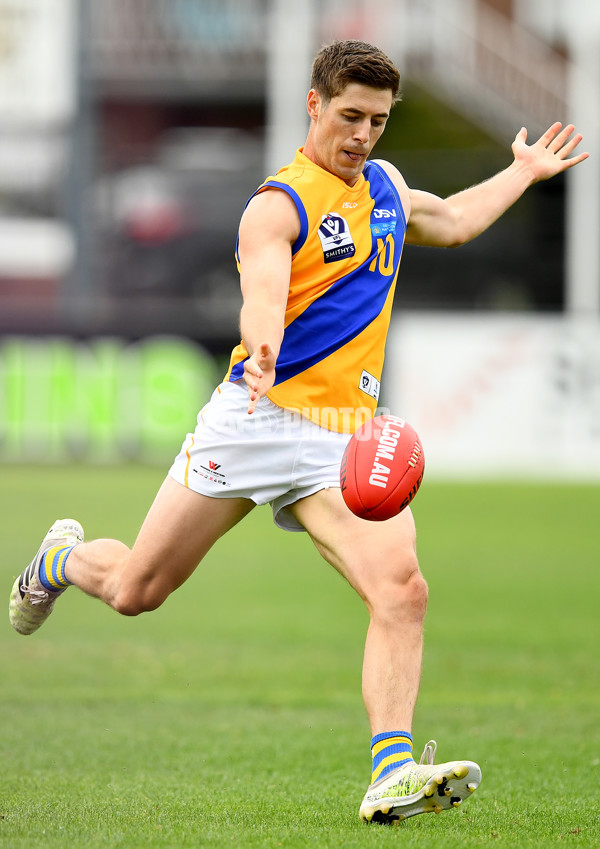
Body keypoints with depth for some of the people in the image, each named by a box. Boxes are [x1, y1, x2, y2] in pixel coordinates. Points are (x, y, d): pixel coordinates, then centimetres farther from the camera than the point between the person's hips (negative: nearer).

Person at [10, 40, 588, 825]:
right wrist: (263, 352, -47)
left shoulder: (386, 187, 17)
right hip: (259, 418, -5)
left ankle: (393, 774, -24)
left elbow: (451, 222, 41)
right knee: (135, 591, 4)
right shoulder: (279, 206, -7)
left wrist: (525, 172, 43)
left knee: (402, 591, -20)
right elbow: (263, 297, -27)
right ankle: (65, 558, 40)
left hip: (349, 438, 5)